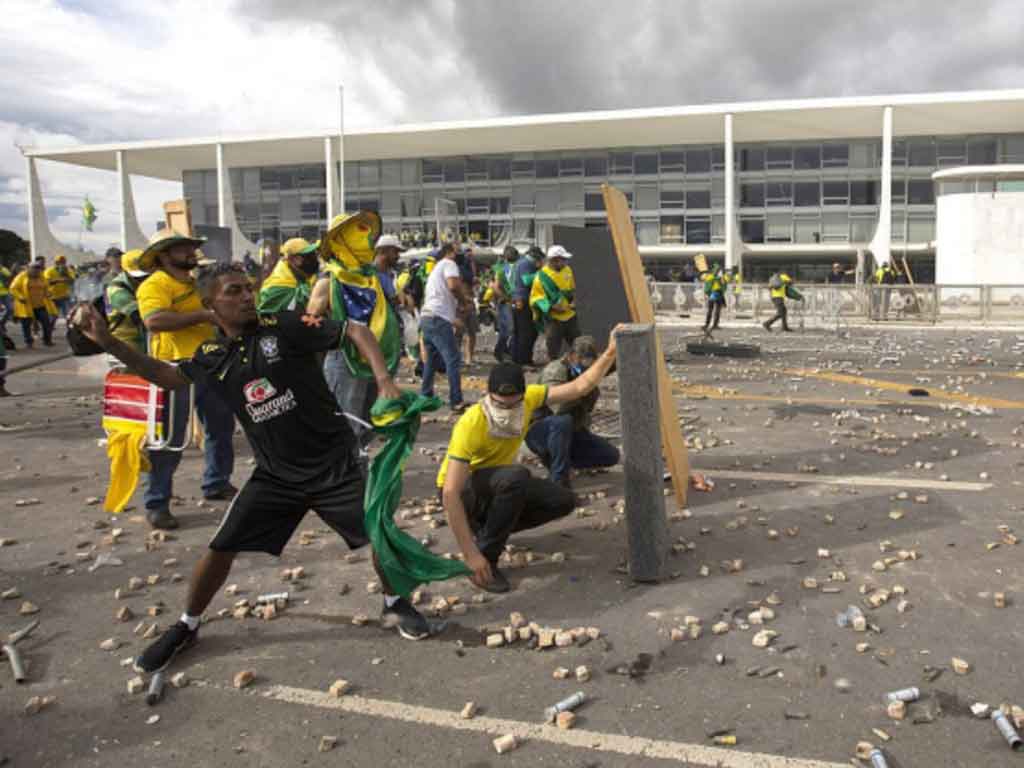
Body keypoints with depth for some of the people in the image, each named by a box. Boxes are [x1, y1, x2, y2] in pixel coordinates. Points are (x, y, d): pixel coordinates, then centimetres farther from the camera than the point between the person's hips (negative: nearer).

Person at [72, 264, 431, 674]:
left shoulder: (284, 326, -13)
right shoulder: (212, 356, 0)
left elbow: (356, 331, -12)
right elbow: (167, 376, 18)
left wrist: (385, 382, -24)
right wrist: (107, 341, 9)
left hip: (333, 463, -3)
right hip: (275, 474, 3)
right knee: (220, 547, 4)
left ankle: (393, 603, 26)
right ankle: (187, 626, 30)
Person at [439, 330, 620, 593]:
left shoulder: (528, 398, -18)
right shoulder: (470, 425, -35)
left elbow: (579, 387, -10)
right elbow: (450, 494, -37)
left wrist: (610, 353, -22)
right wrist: (470, 554, -38)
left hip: (501, 484, 7)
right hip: (461, 490, -7)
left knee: (563, 501, -6)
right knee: (516, 476, -36)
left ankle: (486, 528, 8)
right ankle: (486, 557, -20)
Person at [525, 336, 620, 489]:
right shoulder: (555, 370, -22)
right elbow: (558, 406, -38)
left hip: (571, 432, 7)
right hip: (539, 431, -7)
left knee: (611, 455, -3)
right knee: (563, 421, -40)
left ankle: (555, 460, 6)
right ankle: (558, 479, -27)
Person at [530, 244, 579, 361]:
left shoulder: (567, 270, 4)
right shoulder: (542, 275, -15)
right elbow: (535, 297, -12)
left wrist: (573, 301, 2)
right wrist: (551, 306, -23)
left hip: (570, 315, 6)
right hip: (553, 318, -5)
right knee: (553, 350, 1)